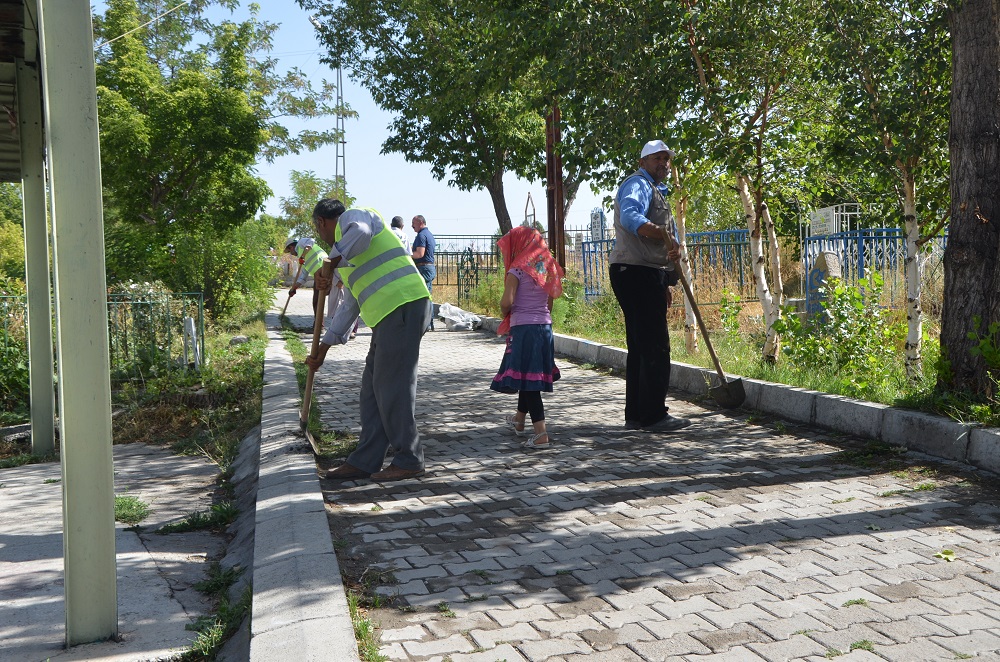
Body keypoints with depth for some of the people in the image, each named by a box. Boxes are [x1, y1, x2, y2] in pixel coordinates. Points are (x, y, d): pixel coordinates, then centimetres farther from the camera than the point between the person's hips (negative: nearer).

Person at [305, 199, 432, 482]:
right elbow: (349, 305, 35)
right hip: (389, 314, 10)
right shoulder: (349, 256, 31)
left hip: (404, 306, -10)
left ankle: (409, 461, 2)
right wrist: (324, 347, 37)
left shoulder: (351, 217, 3)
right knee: (373, 387, 11)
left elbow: (360, 233, -26)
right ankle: (365, 461, 15)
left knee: (393, 386, -6)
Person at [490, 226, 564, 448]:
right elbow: (550, 301, 14)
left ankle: (540, 432, -13)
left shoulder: (517, 269, -10)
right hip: (545, 326, 7)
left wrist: (505, 314, 2)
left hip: (523, 327, -7)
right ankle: (519, 419, 41)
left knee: (526, 379, -5)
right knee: (531, 377, 21)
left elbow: (507, 300, -17)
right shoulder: (548, 268, 11)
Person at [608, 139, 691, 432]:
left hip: (648, 276, 11)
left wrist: (664, 283, 29)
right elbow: (630, 216, -30)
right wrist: (668, 237, -40)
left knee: (641, 347, 11)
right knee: (655, 346, -11)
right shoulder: (637, 184, -6)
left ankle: (635, 416, 17)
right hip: (636, 274, -11)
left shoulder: (656, 190, 27)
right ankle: (653, 416, -7)